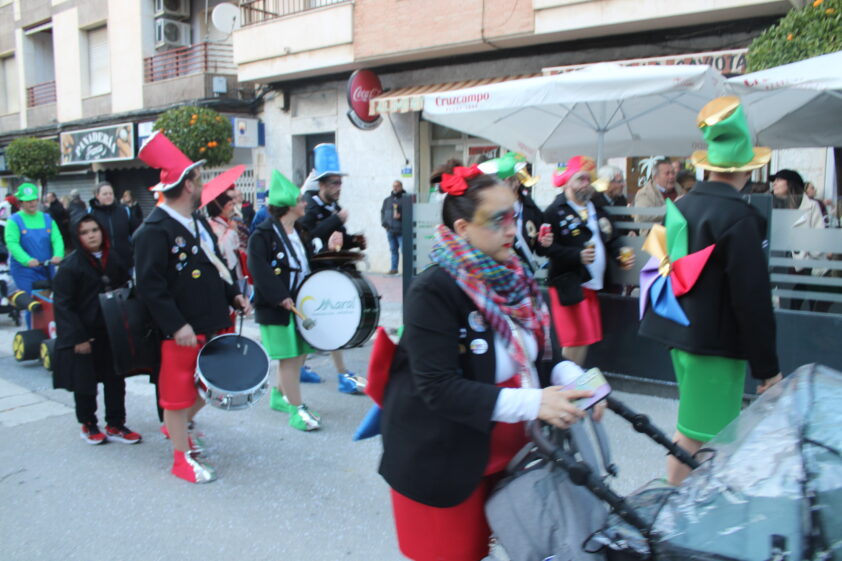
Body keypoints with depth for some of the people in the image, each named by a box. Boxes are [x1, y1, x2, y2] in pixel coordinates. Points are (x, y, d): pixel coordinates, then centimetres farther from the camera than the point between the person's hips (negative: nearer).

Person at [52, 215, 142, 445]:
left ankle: (115, 425, 21)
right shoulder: (70, 265, -11)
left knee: (115, 379, 8)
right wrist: (77, 337, -16)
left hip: (112, 333, 4)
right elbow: (62, 305, -12)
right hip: (83, 335, -4)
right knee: (85, 382, 8)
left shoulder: (114, 259, 3)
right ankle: (88, 425, 26)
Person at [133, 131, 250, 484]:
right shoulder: (155, 230, -17)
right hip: (182, 332, -9)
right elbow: (150, 286, -22)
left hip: (213, 323, 9)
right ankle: (183, 458, 21)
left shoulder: (198, 222, 12)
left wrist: (233, 296, 7)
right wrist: (177, 325, -25)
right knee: (178, 392, 6)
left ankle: (177, 426, 42)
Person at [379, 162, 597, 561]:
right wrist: (532, 403, -32)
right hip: (441, 462, -6)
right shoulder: (433, 292, -22)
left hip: (502, 452, 7)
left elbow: (532, 355, 9)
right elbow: (439, 387, -28)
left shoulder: (512, 279, 1)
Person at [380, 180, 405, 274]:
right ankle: (394, 268, 20)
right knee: (393, 250, 12)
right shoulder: (387, 200, 16)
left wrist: (401, 216, -21)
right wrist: (383, 223, 7)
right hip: (390, 230, 6)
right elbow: (382, 212, 20)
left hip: (401, 230, -6)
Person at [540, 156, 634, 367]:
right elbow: (547, 247, -18)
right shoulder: (555, 211, -10)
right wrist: (578, 255, -27)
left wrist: (621, 256, -1)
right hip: (568, 285, -7)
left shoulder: (597, 209, 15)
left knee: (585, 339, 12)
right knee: (574, 341, -5)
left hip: (592, 284, 7)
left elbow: (612, 238, 18)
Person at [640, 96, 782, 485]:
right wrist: (767, 367, -11)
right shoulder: (738, 217, -18)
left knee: (694, 430, 22)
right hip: (716, 342, -9)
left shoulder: (684, 205, 7)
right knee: (695, 436, 1)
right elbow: (752, 298, -19)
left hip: (682, 333, 9)